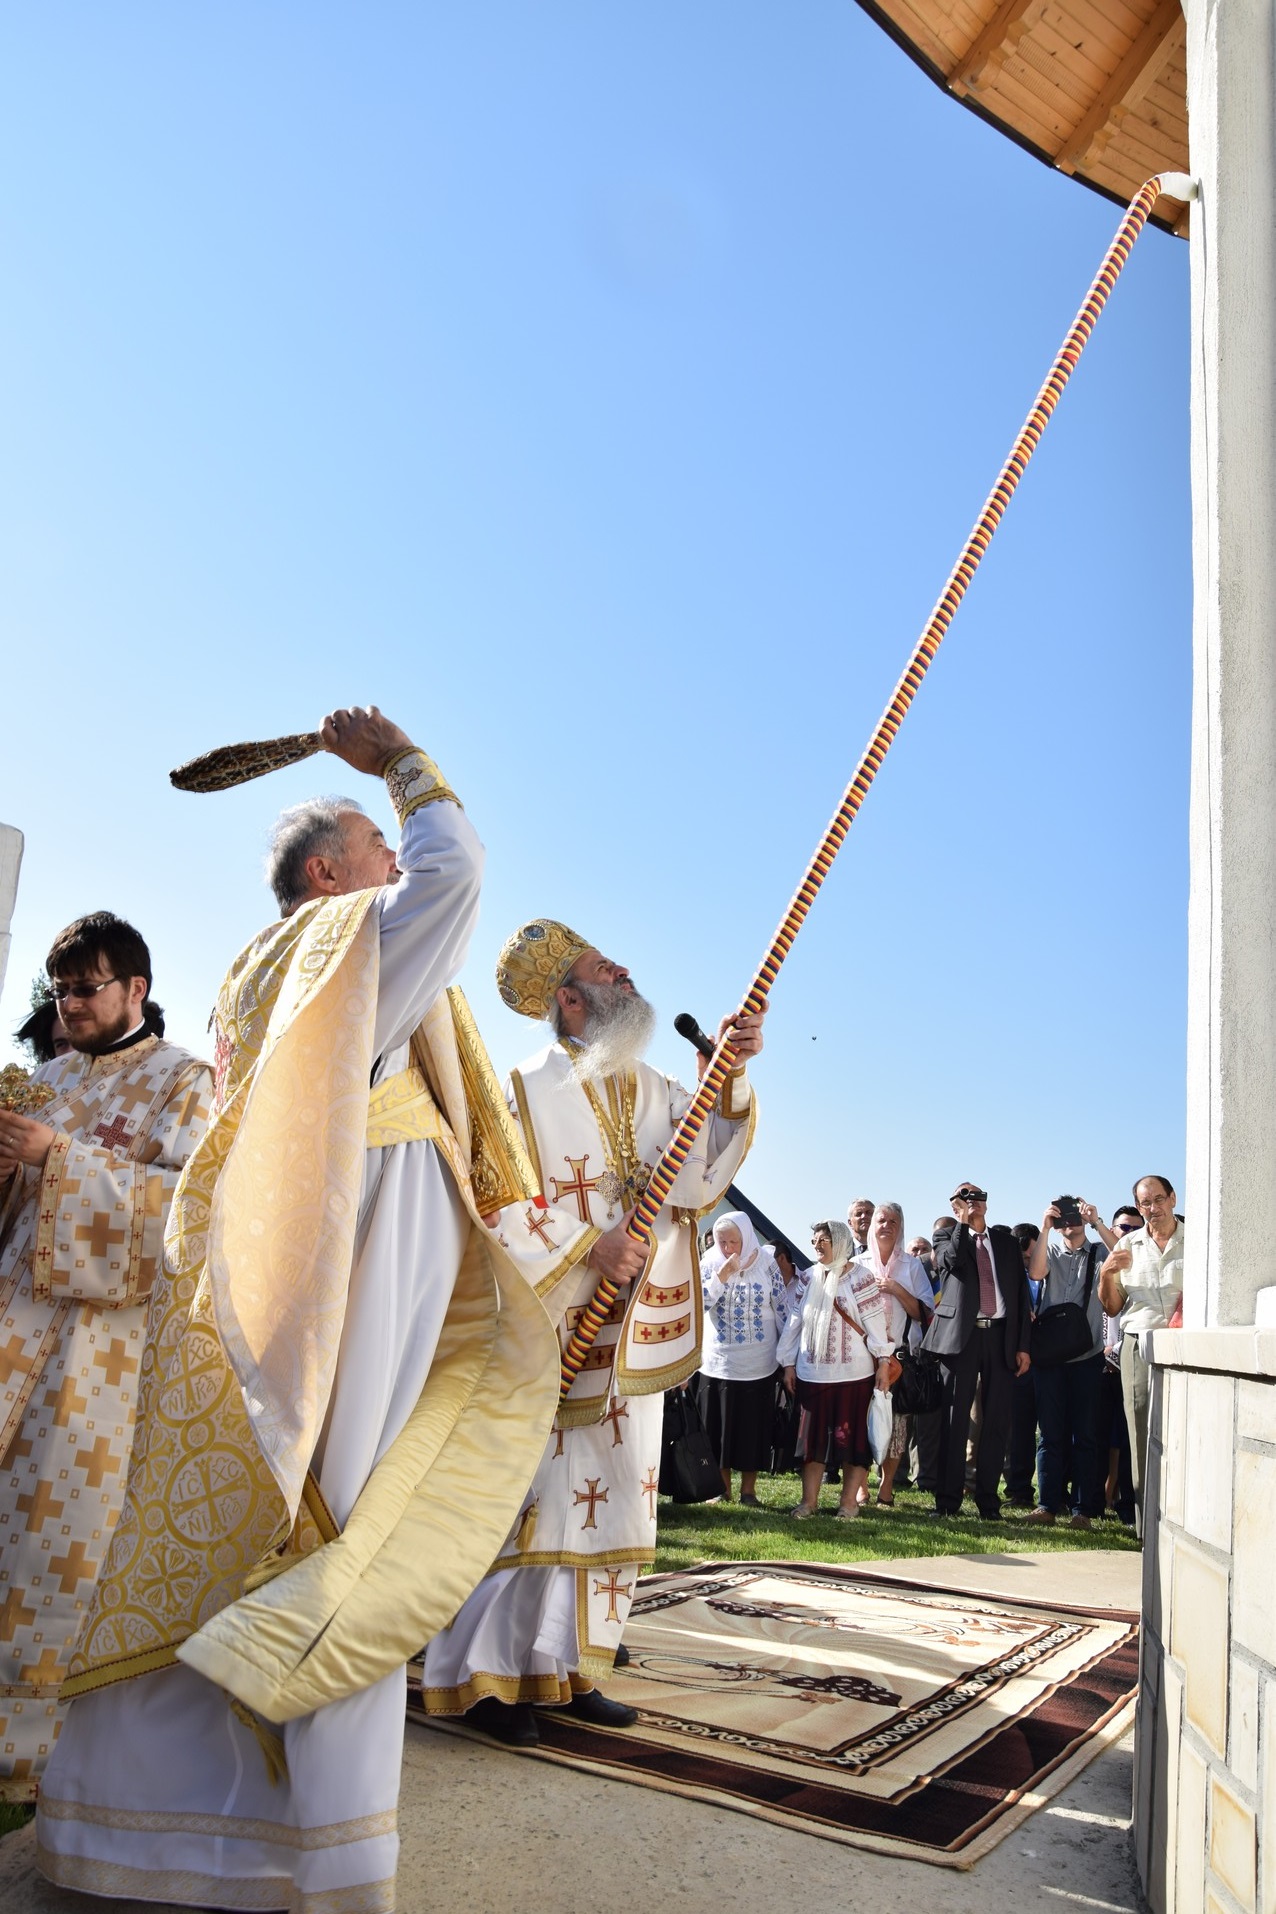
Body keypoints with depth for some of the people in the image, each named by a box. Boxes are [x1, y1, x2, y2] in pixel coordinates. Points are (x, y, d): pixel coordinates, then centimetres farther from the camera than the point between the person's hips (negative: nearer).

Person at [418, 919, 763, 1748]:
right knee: (527, 1504, -4)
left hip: (630, 1346, 6)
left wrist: (731, 1077, -18)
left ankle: (570, 1670, 23)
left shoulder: (654, 1091, 10)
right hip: (545, 1340, -6)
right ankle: (486, 1676, 10)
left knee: (612, 1510, 10)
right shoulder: (525, 1094, -5)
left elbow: (698, 1179, -5)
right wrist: (589, 1245, -19)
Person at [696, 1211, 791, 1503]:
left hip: (758, 1365, -1)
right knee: (717, 1426, 5)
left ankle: (748, 1490, 16)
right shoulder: (710, 1264, 1)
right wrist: (722, 1274, -20)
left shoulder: (766, 1263, -2)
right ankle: (722, 1488, 17)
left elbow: (782, 1308, 1)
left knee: (754, 1426, 5)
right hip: (717, 1362, 1)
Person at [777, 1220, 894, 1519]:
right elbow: (795, 1321, 12)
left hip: (853, 1373, -5)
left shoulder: (859, 1277, -5)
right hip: (812, 1373, 5)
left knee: (852, 1436, 2)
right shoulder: (809, 1278, 10)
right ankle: (809, 1501, 15)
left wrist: (883, 1361, -15)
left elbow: (876, 1320, -9)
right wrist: (789, 1363, 10)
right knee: (813, 1436, 8)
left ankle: (849, 1501, 12)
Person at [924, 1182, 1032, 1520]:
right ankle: (948, 1499, 4)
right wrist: (963, 1222, -3)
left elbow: (1021, 1292, 12)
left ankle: (988, 1499, 10)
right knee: (955, 1418, -1)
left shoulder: (1006, 1240, 15)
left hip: (1000, 1336, 2)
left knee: (997, 1420, 2)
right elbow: (952, 1259, -14)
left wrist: (1023, 1344, 5)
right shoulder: (947, 1237, 10)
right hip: (960, 1334, -2)